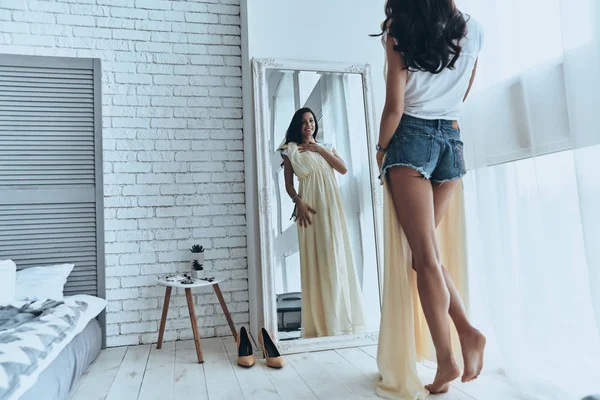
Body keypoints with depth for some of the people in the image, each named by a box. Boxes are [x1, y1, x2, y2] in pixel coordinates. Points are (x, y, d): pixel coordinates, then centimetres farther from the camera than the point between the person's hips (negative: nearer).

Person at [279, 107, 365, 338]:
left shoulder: (326, 146, 18)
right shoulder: (291, 150, 7)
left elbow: (343, 169, 3)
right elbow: (288, 184, 3)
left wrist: (320, 149, -3)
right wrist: (298, 202, -14)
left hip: (331, 205, 3)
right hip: (309, 205, -3)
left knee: (336, 257, 1)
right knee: (314, 260, -5)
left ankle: (340, 317, 10)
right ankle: (320, 320, 1)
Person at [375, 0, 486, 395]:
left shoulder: (400, 34, -1)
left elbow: (394, 107, -8)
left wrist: (382, 148, 6)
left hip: (412, 138, -5)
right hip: (452, 140, 5)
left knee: (425, 254, -7)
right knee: (427, 248, 12)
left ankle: (446, 358, -6)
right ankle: (467, 329, 1)